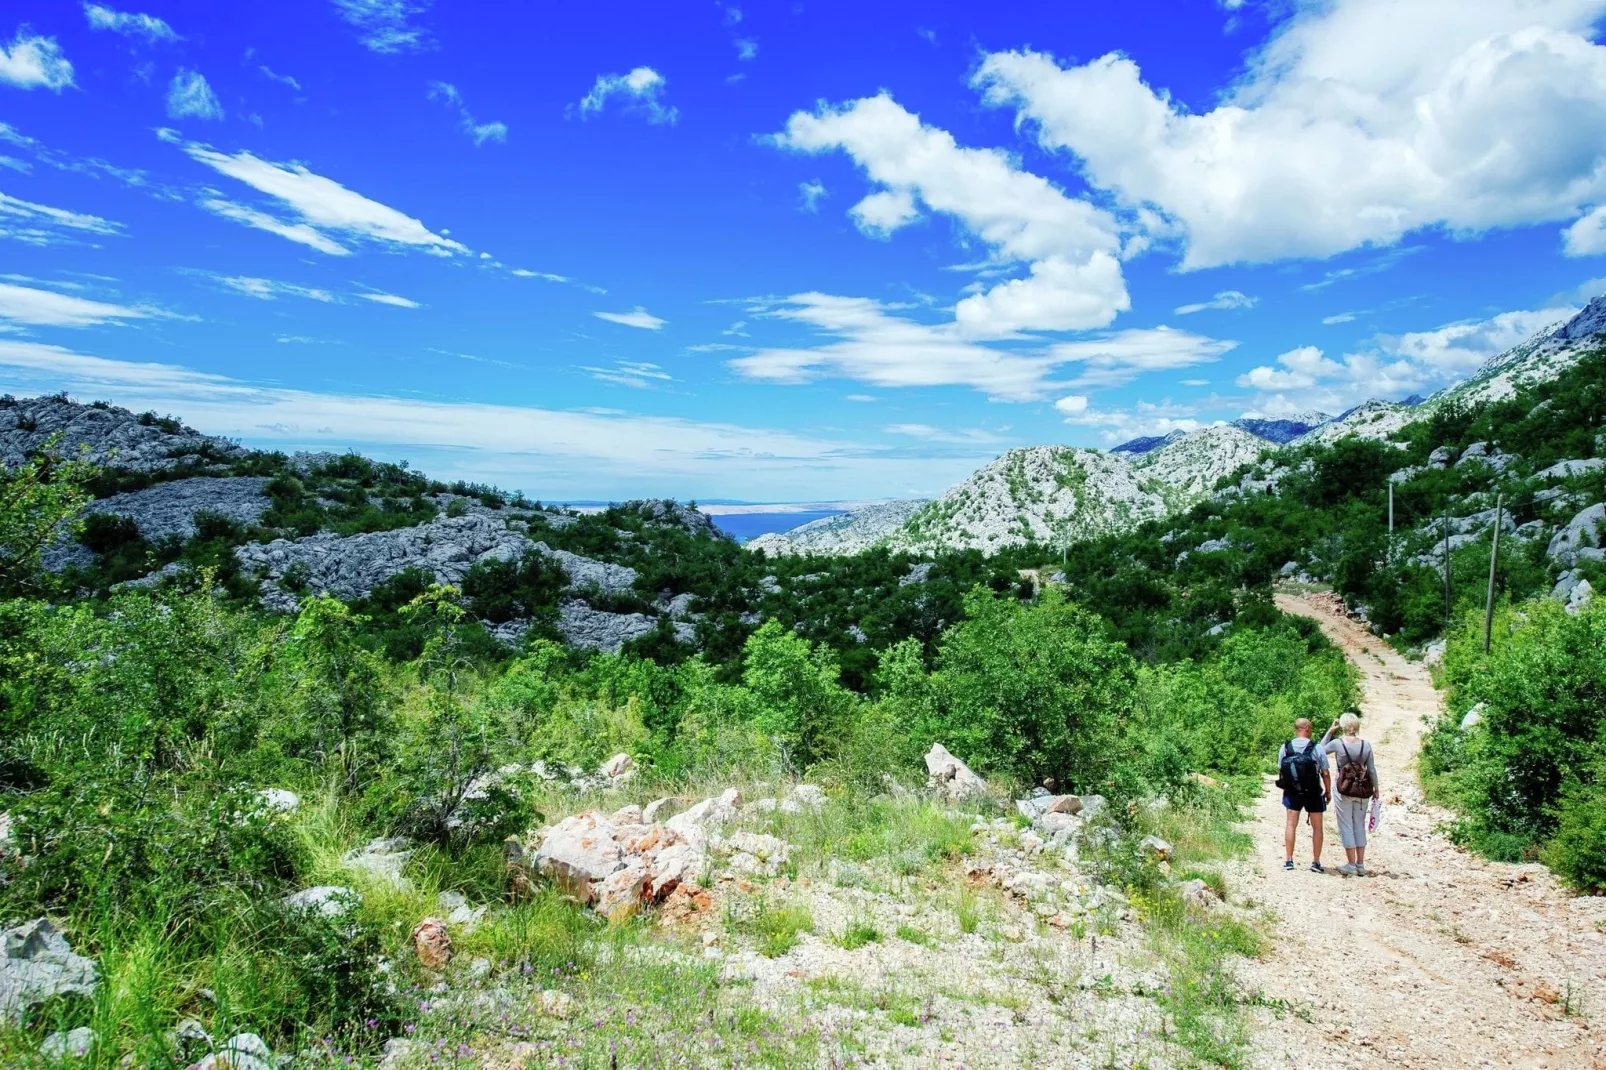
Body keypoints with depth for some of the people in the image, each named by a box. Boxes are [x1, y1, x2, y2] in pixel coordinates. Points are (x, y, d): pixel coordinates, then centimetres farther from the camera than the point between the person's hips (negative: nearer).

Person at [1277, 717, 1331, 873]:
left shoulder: (1285, 748, -4)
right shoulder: (1317, 749, -12)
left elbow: (1280, 771, 2)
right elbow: (1325, 774, -8)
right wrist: (1328, 792, 6)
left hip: (1292, 792, 2)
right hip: (1313, 793, -2)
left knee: (1291, 825, 8)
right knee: (1317, 827, 10)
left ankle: (1288, 860, 8)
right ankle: (1316, 862, 12)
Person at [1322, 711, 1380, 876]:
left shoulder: (1337, 743, -10)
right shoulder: (1366, 745, -2)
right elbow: (1372, 770, 2)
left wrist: (1330, 731, 5)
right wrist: (1376, 789, 14)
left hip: (1344, 790, -3)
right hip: (1363, 791, 3)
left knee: (1346, 827, 5)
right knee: (1359, 826, 14)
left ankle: (1351, 865, 6)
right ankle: (1361, 865, 18)